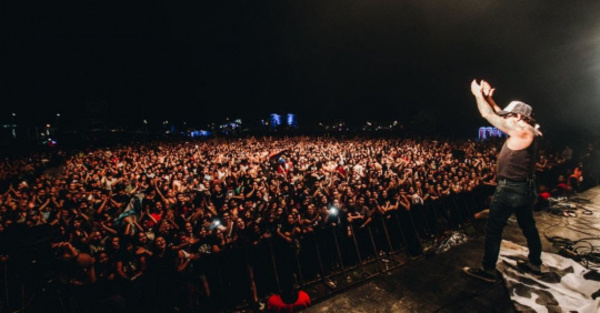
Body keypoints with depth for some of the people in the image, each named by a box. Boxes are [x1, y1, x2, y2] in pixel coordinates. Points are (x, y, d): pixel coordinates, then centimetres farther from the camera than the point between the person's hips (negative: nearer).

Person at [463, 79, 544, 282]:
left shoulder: (521, 131, -20)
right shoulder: (527, 129, 6)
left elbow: (489, 116, -18)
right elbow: (500, 115, 16)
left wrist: (478, 93, -6)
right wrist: (488, 97, 13)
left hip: (510, 189, -10)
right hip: (525, 188, 10)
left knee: (494, 230, 0)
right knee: (528, 227, 20)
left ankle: (488, 271, 10)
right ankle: (535, 265, 35)